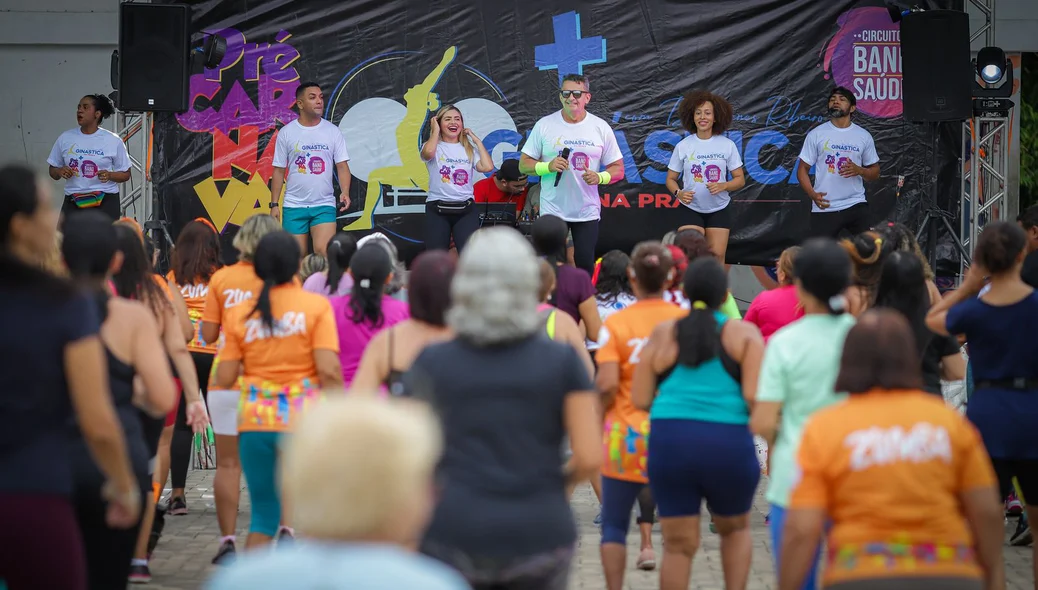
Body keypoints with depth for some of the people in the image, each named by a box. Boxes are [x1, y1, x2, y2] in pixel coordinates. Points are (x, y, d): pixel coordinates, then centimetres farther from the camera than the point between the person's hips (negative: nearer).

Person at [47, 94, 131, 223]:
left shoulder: (113, 141, 1)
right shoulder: (65, 138, 7)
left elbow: (125, 174, 5)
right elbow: (52, 169, 15)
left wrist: (109, 175, -16)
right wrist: (60, 172, -9)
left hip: (105, 201, -2)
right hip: (74, 202, 2)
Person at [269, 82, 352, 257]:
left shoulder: (333, 131, 4)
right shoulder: (285, 133, 3)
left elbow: (342, 166, 2)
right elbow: (278, 171, 5)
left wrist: (345, 192, -16)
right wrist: (274, 204, 1)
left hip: (324, 205, 0)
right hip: (294, 206, 1)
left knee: (323, 252, -16)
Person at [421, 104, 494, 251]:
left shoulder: (469, 149, 12)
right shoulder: (434, 146, 5)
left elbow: (487, 167, -4)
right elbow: (428, 153, -20)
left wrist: (476, 140, 6)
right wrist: (435, 131, -2)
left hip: (465, 209, 2)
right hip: (437, 210, -1)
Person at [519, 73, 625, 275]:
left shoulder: (601, 128, 3)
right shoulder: (544, 125, 1)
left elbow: (618, 168, 5)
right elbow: (524, 164, 3)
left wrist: (599, 177, -16)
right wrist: (548, 166, -17)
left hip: (587, 212, 1)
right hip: (552, 211, -1)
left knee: (585, 265, 0)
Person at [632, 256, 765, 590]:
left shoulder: (662, 334, 9)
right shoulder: (744, 334, 3)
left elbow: (640, 400, 5)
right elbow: (755, 396, -9)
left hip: (669, 441, 1)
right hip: (729, 443, -1)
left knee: (678, 544, 7)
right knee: (735, 529, 23)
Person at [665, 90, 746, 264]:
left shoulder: (727, 145, -2)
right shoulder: (683, 146, -2)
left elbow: (740, 179, 1)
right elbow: (671, 179, 5)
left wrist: (722, 186, -18)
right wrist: (679, 193, -16)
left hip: (718, 210, 1)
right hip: (690, 209, -1)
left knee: (717, 257, 0)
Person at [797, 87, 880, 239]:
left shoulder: (864, 136, 7)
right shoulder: (816, 134, 2)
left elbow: (875, 172, 12)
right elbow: (803, 169, 2)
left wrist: (858, 170, -12)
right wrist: (812, 194, -16)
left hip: (856, 205, 1)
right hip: (824, 208, -1)